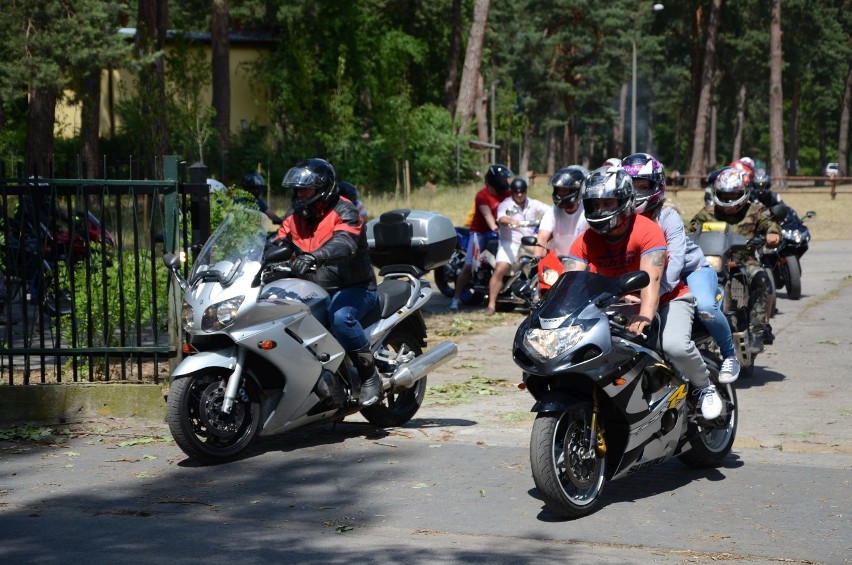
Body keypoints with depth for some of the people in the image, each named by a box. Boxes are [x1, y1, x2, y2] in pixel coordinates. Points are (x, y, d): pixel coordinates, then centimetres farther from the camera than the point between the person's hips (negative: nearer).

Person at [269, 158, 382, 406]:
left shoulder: (344, 212, -12)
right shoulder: (295, 215, 12)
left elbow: (345, 243, -31)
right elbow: (278, 242, 4)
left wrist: (314, 257, -50)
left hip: (353, 288, -7)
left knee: (340, 317, -36)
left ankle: (370, 376, -22)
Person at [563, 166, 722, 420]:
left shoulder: (647, 230, -22)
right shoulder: (586, 241, -7)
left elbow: (652, 277, -36)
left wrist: (645, 316, -54)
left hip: (667, 298, -5)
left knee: (675, 345, -32)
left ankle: (704, 387, -2)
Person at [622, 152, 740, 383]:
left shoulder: (667, 215, -21)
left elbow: (675, 259, -33)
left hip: (692, 269, -5)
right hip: (645, 275, 5)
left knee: (705, 307, -33)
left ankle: (729, 354, -8)